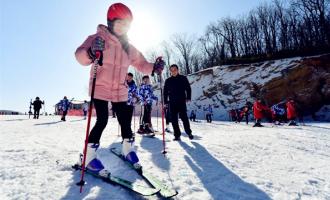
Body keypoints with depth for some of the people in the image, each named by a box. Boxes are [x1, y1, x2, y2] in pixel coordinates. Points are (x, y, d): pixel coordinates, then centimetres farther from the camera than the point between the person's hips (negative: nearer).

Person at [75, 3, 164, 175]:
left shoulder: (129, 47, 11)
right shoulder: (98, 38, -5)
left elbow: (141, 64, 15)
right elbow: (80, 55, -17)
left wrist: (154, 68, -5)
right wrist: (91, 53, -41)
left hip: (120, 91, 5)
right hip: (100, 89, -5)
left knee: (125, 120, 7)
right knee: (102, 121, -10)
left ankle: (128, 149, 29)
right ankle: (89, 156, 9)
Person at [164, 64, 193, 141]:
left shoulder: (183, 78, 6)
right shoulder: (168, 81, 11)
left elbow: (188, 88, 7)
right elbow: (165, 92, 13)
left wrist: (188, 98, -3)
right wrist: (165, 101, 5)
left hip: (181, 102, -2)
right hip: (172, 103, 2)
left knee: (184, 117, -3)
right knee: (174, 119, 2)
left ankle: (189, 132, 16)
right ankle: (177, 135, 11)